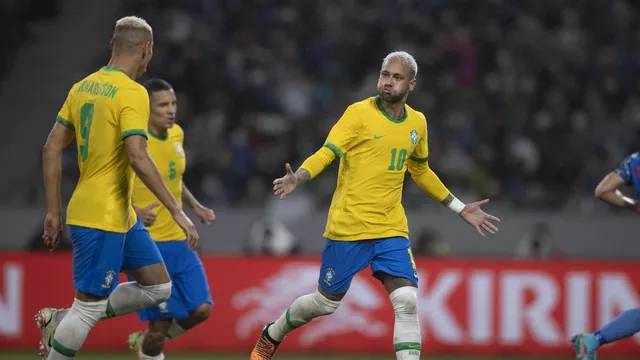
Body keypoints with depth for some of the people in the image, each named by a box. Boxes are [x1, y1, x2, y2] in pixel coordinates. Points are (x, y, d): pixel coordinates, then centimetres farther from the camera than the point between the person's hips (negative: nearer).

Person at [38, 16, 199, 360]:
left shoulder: (82, 87, 10)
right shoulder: (132, 93, -15)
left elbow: (52, 148, 11)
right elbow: (138, 157, -24)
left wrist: (53, 212, 14)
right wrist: (176, 210, -21)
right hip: (102, 219, -9)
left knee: (158, 287, 13)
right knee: (90, 307, -3)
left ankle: (60, 321, 15)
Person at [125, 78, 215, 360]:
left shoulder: (176, 134, 8)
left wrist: (195, 206, 12)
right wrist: (134, 212, -30)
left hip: (179, 240, 7)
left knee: (201, 309, -1)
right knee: (160, 320, -8)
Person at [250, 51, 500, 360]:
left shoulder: (417, 123, 10)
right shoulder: (359, 113, -7)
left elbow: (421, 172, 26)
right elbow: (327, 152, -15)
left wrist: (461, 209, 26)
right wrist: (298, 178, -35)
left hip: (392, 229, 4)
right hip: (348, 227, -4)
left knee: (407, 302, -14)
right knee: (326, 302, 7)